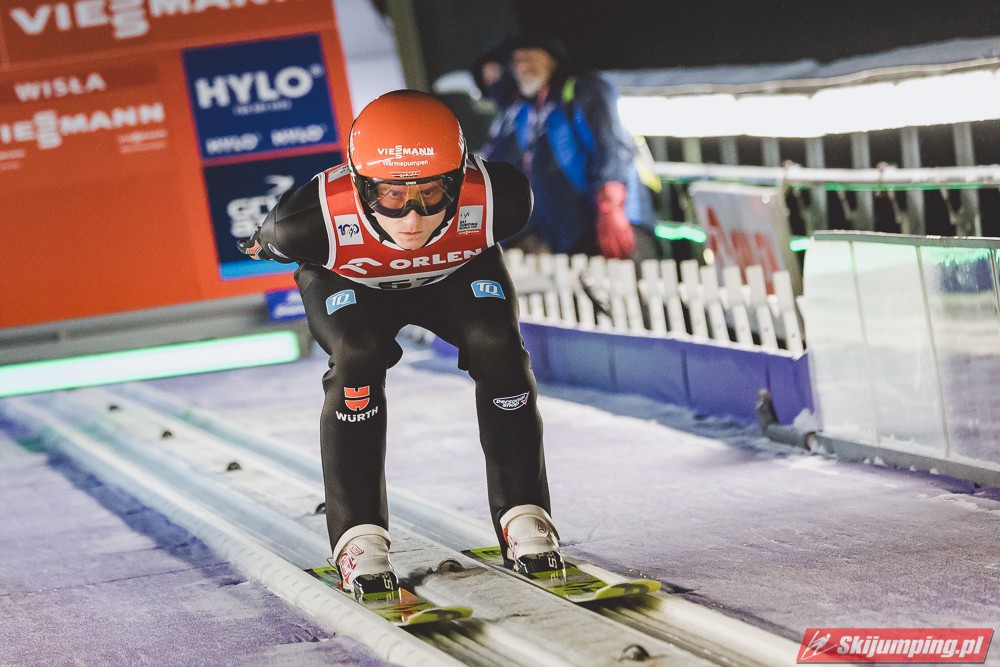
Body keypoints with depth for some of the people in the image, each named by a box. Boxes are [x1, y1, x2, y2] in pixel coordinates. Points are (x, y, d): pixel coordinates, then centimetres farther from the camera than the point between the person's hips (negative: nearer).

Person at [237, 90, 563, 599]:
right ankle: (359, 536, -17)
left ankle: (523, 515, -6)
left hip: (456, 272, 1)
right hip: (349, 281, -1)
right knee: (358, 358, -27)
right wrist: (262, 244, 7)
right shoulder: (318, 221, -42)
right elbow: (274, 240, -16)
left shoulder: (495, 199, -39)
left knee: (497, 347, -22)